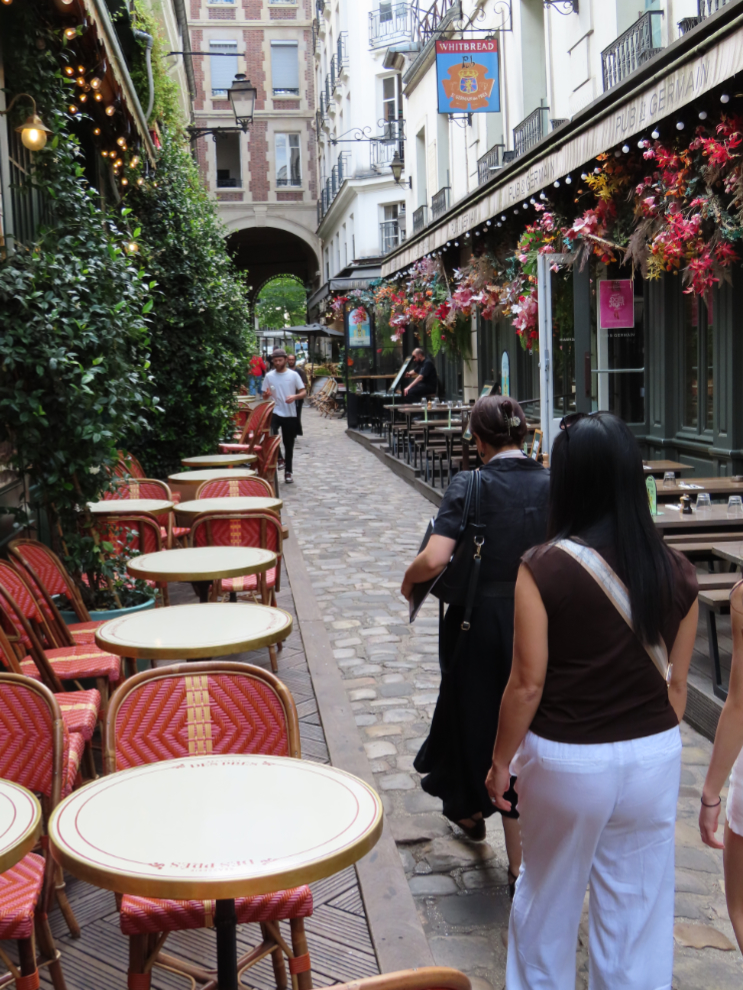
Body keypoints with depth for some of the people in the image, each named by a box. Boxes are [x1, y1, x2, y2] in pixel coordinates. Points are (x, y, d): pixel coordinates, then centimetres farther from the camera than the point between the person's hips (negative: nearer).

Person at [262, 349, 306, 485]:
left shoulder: (293, 375, 1)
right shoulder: (269, 376, 6)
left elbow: (303, 392, 1)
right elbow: (264, 396, 11)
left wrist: (295, 396, -19)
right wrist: (267, 395, -13)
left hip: (290, 414, 0)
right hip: (274, 412, 0)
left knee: (289, 444, 8)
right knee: (271, 438, -26)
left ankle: (288, 472, 19)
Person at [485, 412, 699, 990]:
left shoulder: (544, 568, -18)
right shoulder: (676, 573, -7)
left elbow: (528, 683, -15)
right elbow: (676, 685, 2)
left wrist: (502, 760, -1)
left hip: (567, 762, -3)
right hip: (654, 759, 3)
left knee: (549, 898, 21)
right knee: (638, 910, 18)